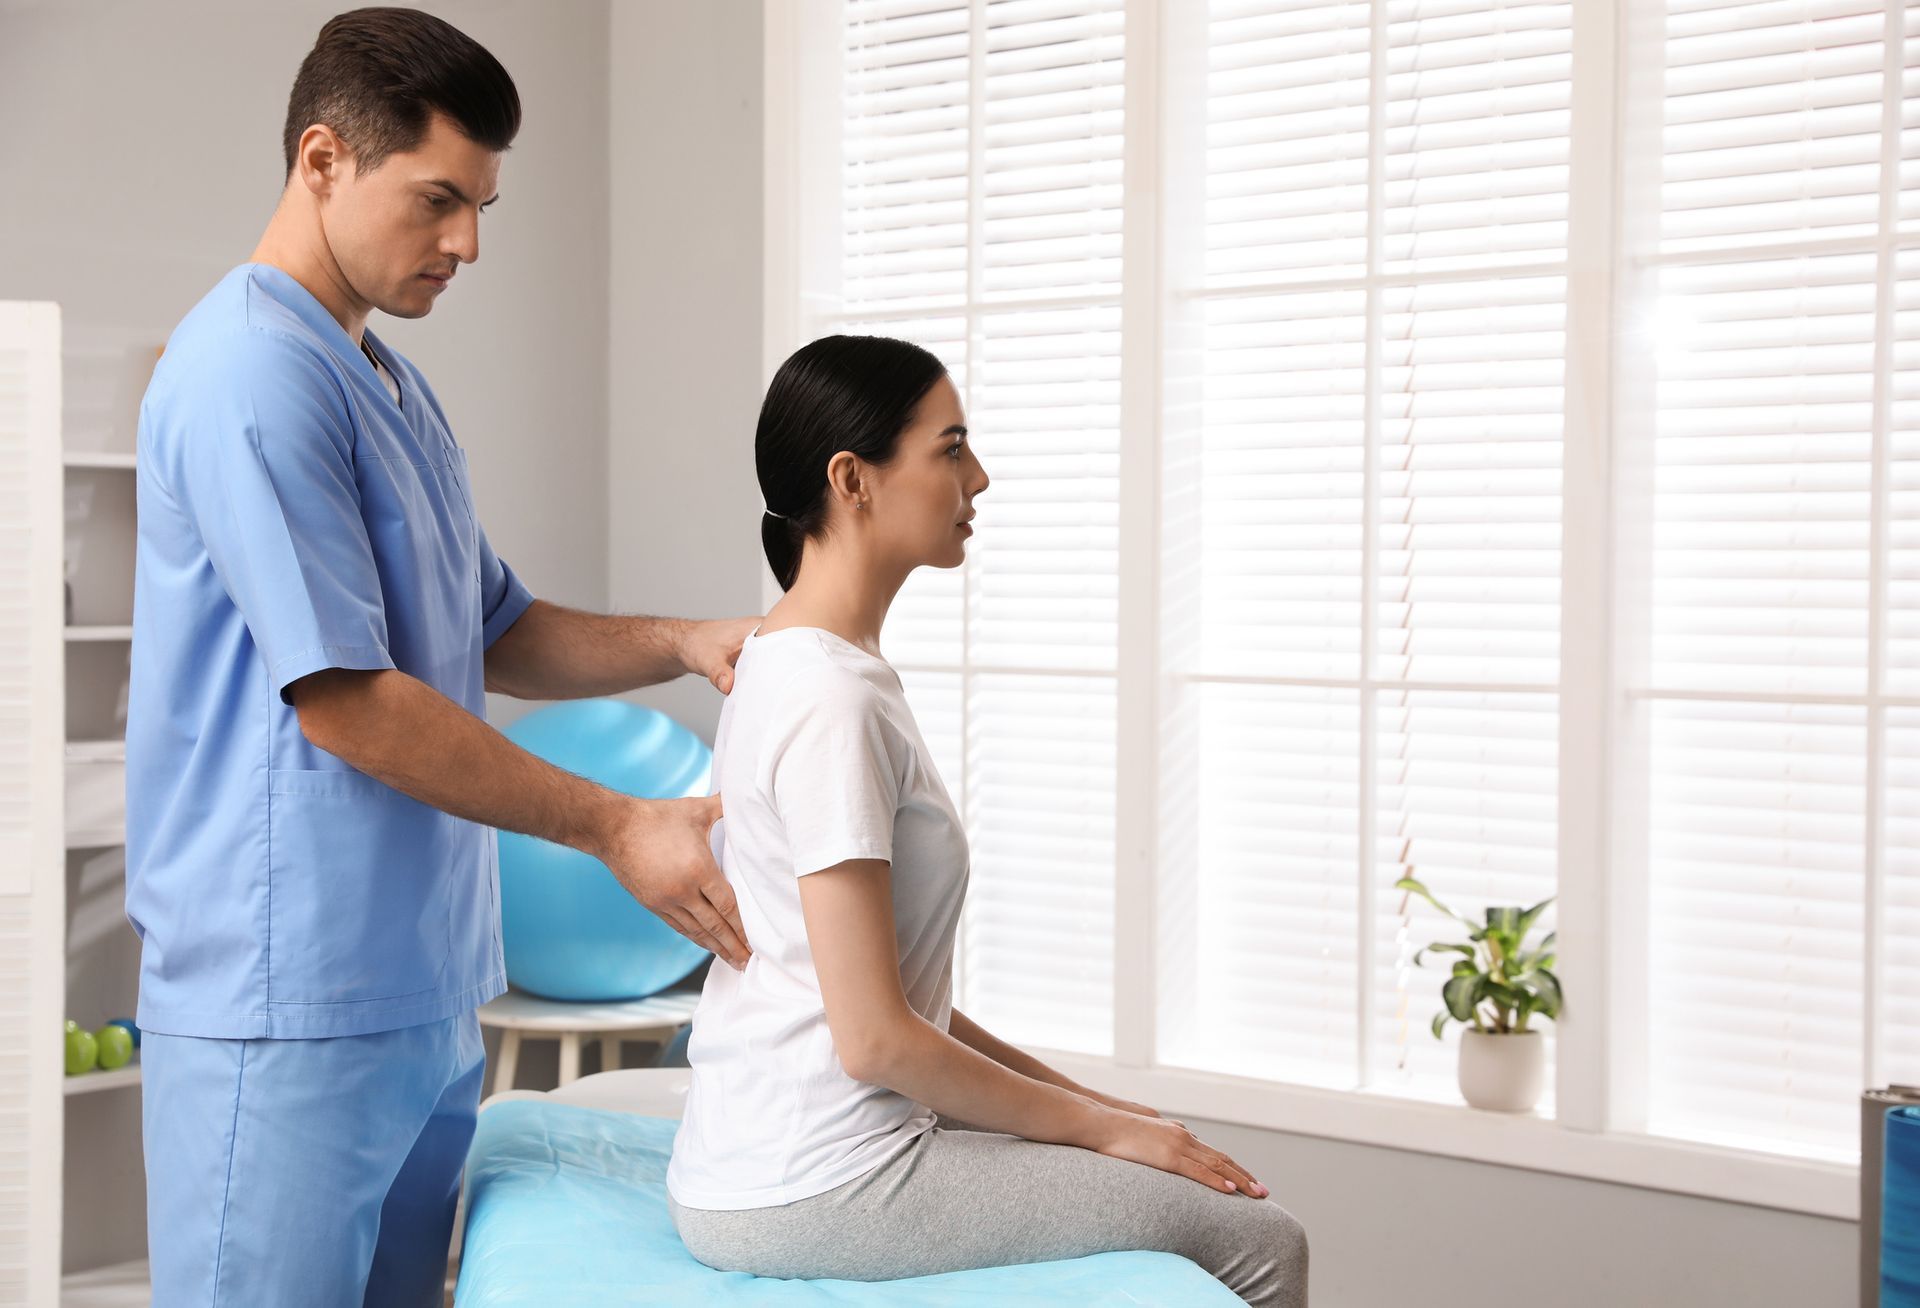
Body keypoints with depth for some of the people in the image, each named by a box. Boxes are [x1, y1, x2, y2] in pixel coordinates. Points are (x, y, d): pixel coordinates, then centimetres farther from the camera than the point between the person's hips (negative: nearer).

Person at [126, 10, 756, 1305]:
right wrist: (616, 826, -14)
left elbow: (497, 633, 20)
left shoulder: (395, 387, 16)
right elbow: (344, 702, -19)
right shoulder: (252, 373, -16)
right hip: (291, 1003, -9)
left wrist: (688, 644, 2)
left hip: (424, 990, 9)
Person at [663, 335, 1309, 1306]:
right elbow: (876, 1037, -19)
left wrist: (1080, 1100, 12)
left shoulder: (786, 668, 12)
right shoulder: (834, 702, -18)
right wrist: (1101, 1125, -8)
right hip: (812, 1191, -10)